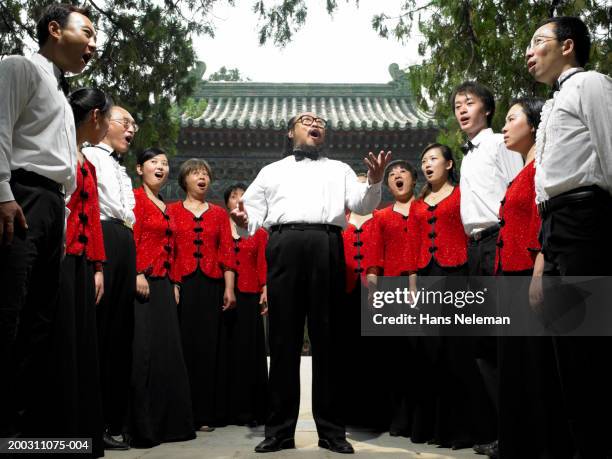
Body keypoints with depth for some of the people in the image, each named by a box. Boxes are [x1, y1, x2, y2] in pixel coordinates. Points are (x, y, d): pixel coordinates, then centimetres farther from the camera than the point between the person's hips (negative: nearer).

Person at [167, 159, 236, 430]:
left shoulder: (219, 213, 13)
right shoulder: (172, 211, 9)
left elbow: (227, 253, 8)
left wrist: (229, 288, -2)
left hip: (212, 286, 2)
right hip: (182, 285, -2)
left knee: (211, 347, 1)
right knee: (184, 347, -3)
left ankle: (207, 414, 7)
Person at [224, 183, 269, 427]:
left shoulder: (259, 232, 12)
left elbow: (263, 265, 7)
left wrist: (265, 291, -5)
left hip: (250, 295, 1)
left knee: (250, 349, 1)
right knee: (227, 349, 1)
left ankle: (251, 409, 6)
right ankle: (228, 409, 7)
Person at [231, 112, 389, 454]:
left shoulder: (339, 169, 25)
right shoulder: (272, 171, 24)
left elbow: (363, 204, 10)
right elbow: (254, 213, 14)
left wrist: (375, 181, -11)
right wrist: (244, 222, -9)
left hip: (327, 248, 0)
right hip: (285, 245, 0)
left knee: (327, 338, 0)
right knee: (284, 338, 0)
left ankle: (331, 429, 5)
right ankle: (280, 429, 5)